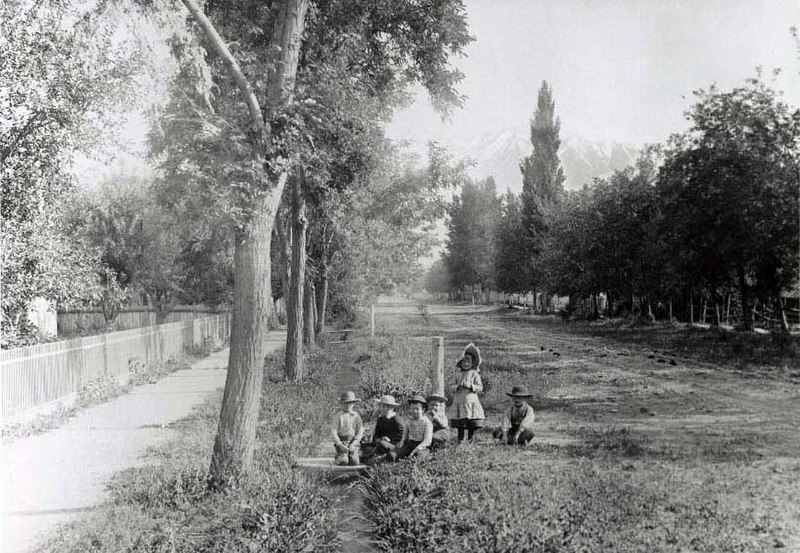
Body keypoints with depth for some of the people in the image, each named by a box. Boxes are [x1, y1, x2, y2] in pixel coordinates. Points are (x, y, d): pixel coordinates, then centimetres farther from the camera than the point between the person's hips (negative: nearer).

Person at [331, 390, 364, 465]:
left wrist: (353, 444, -13)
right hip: (341, 442, -1)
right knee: (344, 462, -17)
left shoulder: (356, 416, 4)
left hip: (353, 442, 1)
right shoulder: (339, 417, 1)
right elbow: (334, 432, -2)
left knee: (354, 462, -15)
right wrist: (340, 445, -13)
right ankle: (338, 458, 17)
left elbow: (360, 432, -1)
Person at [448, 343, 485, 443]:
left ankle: (470, 439, 9)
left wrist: (470, 385, -17)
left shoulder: (474, 374, 1)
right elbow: (453, 387, 19)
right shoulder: (458, 374, 12)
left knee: (472, 424, -1)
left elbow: (480, 387, -4)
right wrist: (457, 386, -3)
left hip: (471, 401, -3)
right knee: (460, 424, 4)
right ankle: (460, 439, 12)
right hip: (459, 401, 3)